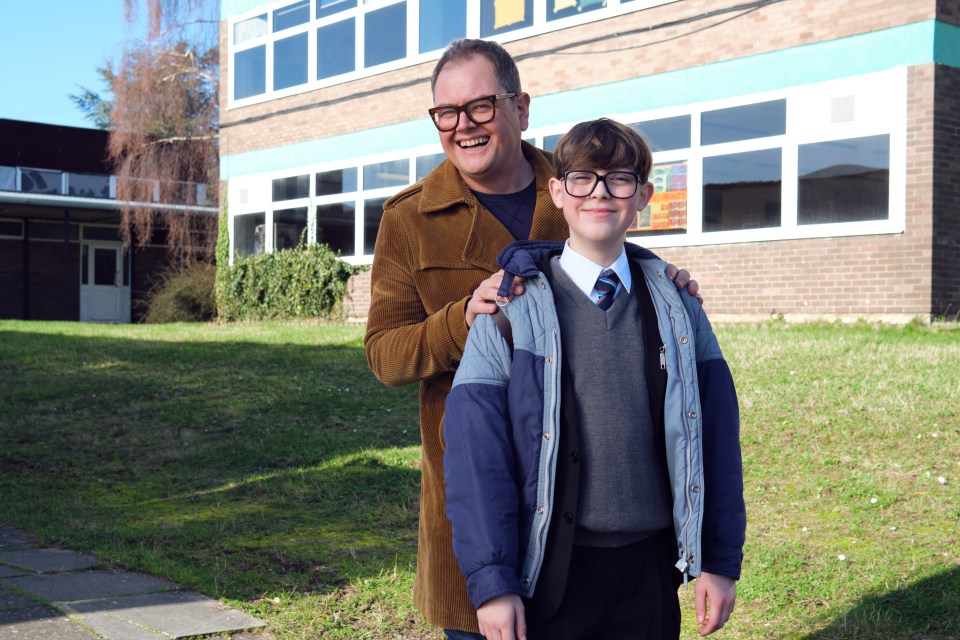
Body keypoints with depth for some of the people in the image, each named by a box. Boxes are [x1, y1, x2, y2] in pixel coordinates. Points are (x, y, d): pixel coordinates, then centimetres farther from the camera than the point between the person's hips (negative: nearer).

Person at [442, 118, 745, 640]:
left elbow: (716, 433, 6)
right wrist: (491, 581, -11)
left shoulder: (675, 304, 6)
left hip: (651, 568, 2)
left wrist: (722, 559, 2)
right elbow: (475, 449, -7)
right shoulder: (513, 309, -3)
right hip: (552, 571, -2)